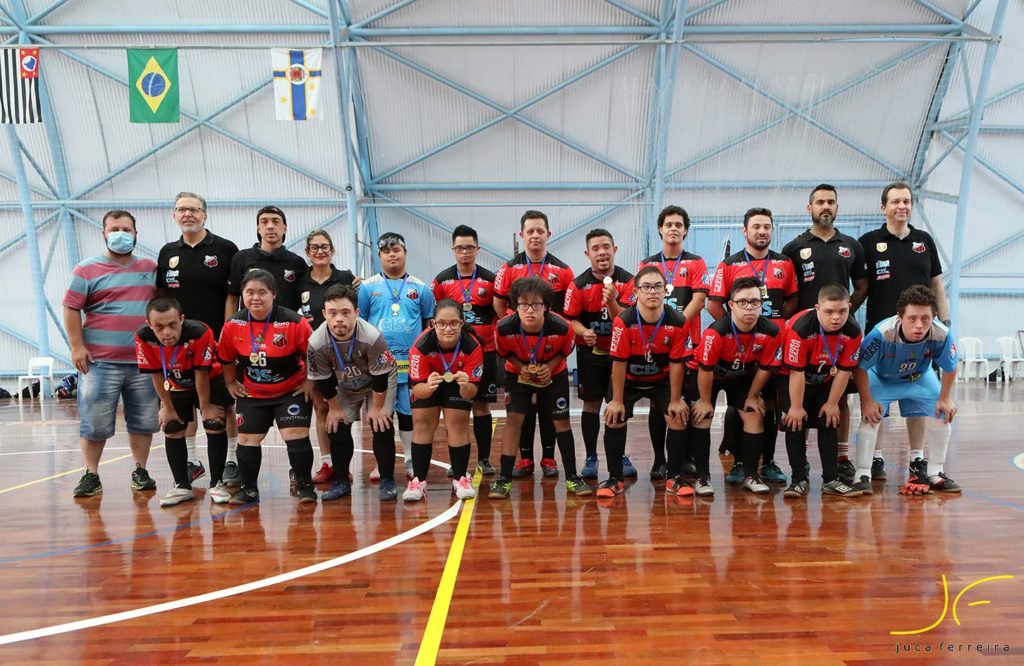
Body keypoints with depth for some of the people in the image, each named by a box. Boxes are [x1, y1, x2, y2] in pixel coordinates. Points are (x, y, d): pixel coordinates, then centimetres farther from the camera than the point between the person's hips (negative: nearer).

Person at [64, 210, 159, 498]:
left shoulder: (151, 268, 11)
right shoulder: (87, 270, 1)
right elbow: (71, 309, -1)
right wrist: (77, 346, -8)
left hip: (144, 362, 3)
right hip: (100, 363, -3)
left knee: (143, 421, 7)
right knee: (95, 423, 2)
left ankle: (140, 471, 19)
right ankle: (91, 476, 15)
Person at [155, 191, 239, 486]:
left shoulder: (225, 249, -2)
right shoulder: (167, 252, 10)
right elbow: (160, 296, 16)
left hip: (217, 340, -4)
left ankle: (231, 462, 12)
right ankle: (191, 461, 23)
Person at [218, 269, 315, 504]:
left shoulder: (294, 322, -20)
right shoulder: (233, 325, -9)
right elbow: (226, 358, 8)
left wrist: (309, 381, -7)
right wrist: (231, 383, 8)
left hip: (292, 391, -3)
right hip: (251, 394, 4)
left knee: (296, 436, -9)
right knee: (247, 439, 7)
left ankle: (305, 485, 10)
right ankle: (249, 489, 25)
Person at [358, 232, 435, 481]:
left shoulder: (420, 288, 6)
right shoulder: (367, 287, 4)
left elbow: (430, 326, 10)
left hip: (412, 363, 0)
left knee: (409, 412, 7)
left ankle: (412, 462, 18)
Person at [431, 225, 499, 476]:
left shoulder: (490, 279, 4)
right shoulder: (442, 280, 5)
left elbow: (499, 314, 8)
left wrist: (497, 339, -2)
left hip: (484, 350, 0)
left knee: (482, 405, 4)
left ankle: (484, 459, 14)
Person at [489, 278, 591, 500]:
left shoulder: (562, 328, -30)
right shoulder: (504, 328, -29)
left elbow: (565, 351, -7)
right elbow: (504, 353, -7)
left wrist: (550, 366, -23)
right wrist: (521, 367, -23)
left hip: (554, 374, 0)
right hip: (518, 373, 0)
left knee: (561, 421, 0)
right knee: (513, 419, -10)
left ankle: (572, 477, 15)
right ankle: (504, 479, -1)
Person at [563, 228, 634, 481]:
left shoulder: (628, 280, -5)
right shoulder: (578, 284, -4)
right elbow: (570, 318, -6)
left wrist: (612, 301, -30)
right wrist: (584, 332, -26)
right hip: (590, 351, 0)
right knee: (591, 403, 4)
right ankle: (591, 459, 15)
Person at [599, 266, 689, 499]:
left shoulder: (678, 322, -22)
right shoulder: (623, 322, -27)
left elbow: (676, 363, -14)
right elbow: (619, 362, -21)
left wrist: (675, 400, -9)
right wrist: (617, 400, -16)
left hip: (662, 380, 1)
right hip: (629, 380, -1)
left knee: (678, 418, -11)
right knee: (614, 419, -14)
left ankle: (675, 478, 8)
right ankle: (615, 479, 2)